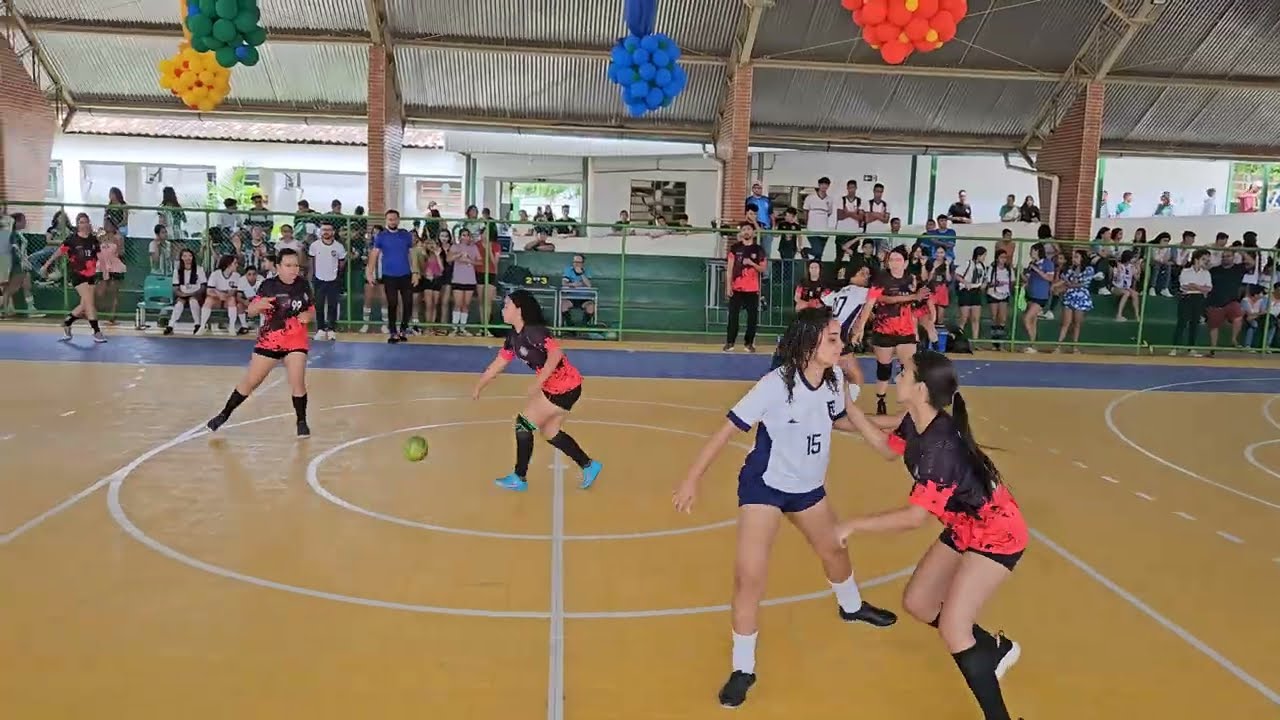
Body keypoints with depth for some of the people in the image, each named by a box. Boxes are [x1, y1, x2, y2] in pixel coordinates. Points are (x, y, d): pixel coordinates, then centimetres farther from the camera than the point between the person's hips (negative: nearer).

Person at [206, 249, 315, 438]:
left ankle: (302, 422, 3)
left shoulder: (303, 284, -4)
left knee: (297, 382, -14)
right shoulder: (268, 285, -11)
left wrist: (307, 315, -15)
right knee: (250, 381, 8)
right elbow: (250, 312, -11)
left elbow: (312, 309, 8)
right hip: (268, 342, 0)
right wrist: (258, 304, -33)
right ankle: (224, 414, 26)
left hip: (295, 342, 0)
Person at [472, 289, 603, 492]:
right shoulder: (514, 337, 7)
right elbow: (498, 364, 17)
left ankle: (519, 478, 9)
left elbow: (556, 354, -34)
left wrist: (538, 383, -36)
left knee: (523, 423, -4)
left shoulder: (534, 331, -21)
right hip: (553, 387, 9)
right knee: (549, 432, 18)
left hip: (565, 388, -9)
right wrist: (479, 386, 20)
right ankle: (589, 465, 29)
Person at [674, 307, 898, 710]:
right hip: (764, 486, -6)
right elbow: (727, 430, -24)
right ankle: (743, 669, 3)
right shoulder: (776, 385, -29)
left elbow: (840, 419, 10)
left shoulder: (834, 379, -10)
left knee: (834, 550, 25)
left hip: (807, 487, 6)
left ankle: (851, 607, 59)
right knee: (749, 574, -15)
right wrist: (693, 479, -24)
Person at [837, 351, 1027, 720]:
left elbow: (915, 516, -30)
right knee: (917, 602, 14)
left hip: (997, 534, -9)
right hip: (964, 527, 9)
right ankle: (996, 649, 35)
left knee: (952, 629, -14)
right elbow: (888, 448, 15)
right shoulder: (916, 423, -7)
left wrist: (855, 524, -22)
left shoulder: (940, 445, -33)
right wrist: (848, 407, 7)